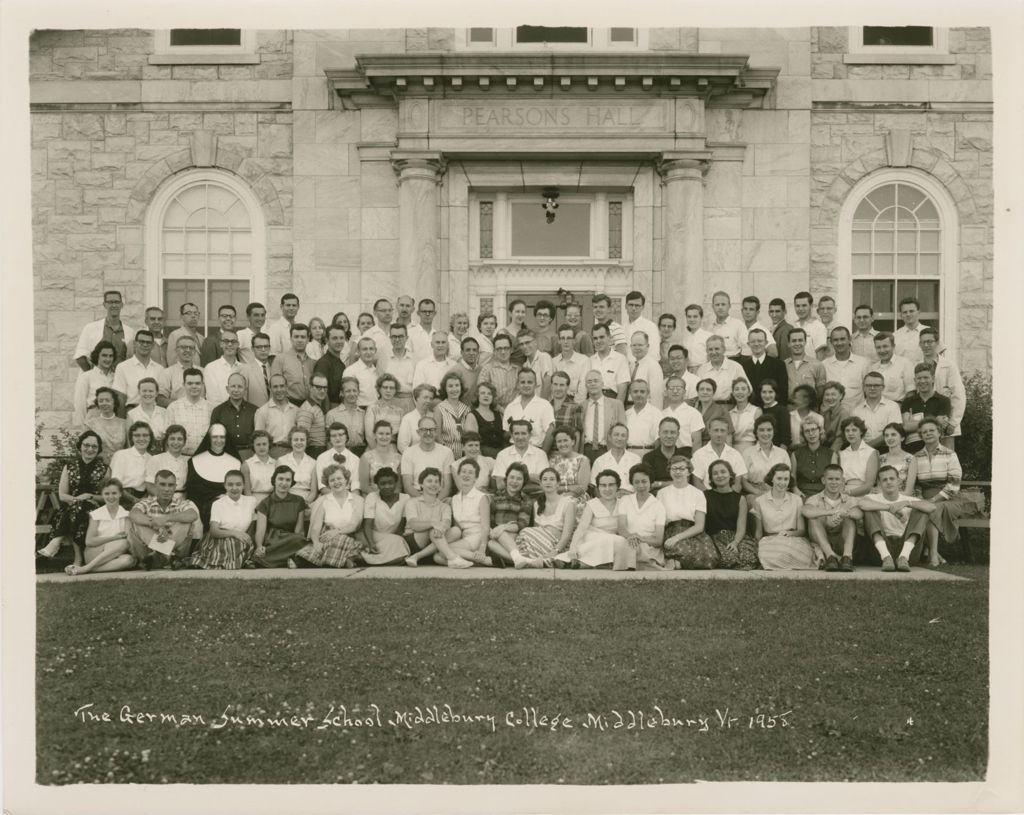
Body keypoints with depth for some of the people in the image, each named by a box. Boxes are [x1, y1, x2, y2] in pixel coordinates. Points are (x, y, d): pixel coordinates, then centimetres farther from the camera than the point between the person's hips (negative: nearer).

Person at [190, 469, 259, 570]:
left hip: (242, 547, 1)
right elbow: (214, 531, -6)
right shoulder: (217, 504, 2)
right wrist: (234, 532, -22)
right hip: (219, 545, -1)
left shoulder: (251, 501, 7)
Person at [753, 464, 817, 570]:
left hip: (793, 540, 1)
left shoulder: (797, 500, 13)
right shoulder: (759, 501, 10)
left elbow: (802, 530, 11)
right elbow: (758, 532, 9)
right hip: (770, 541, -1)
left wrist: (789, 533, -11)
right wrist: (758, 547, -11)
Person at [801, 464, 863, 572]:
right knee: (814, 518, -24)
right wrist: (832, 512, -36)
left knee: (850, 519, -21)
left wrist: (846, 513, -41)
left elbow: (859, 514, -18)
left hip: (843, 542, 1)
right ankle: (830, 556, -42)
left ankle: (847, 556, -40)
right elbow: (806, 511, -24)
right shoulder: (815, 499, 2)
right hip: (821, 543, -1)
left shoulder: (849, 500, 7)